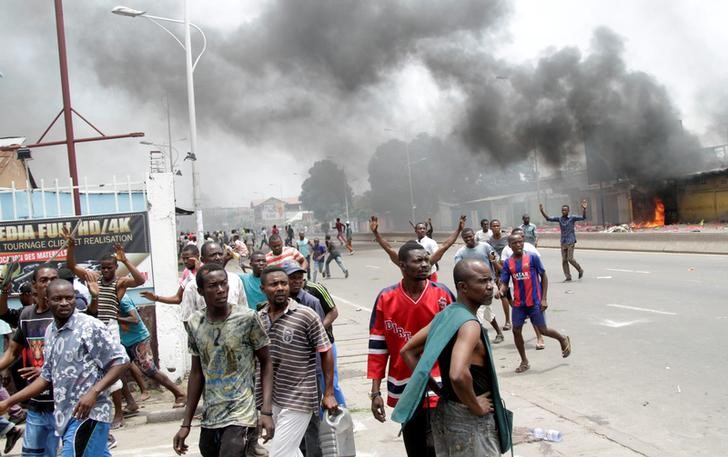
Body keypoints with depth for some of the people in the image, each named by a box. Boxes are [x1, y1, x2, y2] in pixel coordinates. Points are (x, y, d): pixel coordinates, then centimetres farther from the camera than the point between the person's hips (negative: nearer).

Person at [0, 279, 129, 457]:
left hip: (87, 414, -7)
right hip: (67, 415, 7)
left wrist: (93, 392, -23)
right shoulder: (50, 331, 11)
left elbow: (120, 361, -14)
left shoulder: (91, 327, -13)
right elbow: (47, 377, 18)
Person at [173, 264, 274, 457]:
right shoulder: (194, 323, 0)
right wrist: (186, 423, 10)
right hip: (209, 419, 5)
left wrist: (266, 411, -13)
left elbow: (266, 363, -4)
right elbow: (197, 373, 9)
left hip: (240, 418, -5)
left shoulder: (248, 318, -12)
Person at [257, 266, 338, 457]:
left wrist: (328, 393, -9)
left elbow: (325, 353, -9)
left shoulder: (306, 315, -14)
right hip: (271, 399, 6)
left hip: (298, 400, -6)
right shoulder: (259, 317, 2)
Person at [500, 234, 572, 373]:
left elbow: (544, 277, -2)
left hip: (535, 302, -3)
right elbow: (504, 283, 2)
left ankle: (563, 339, 34)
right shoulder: (508, 263, 2)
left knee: (543, 330, 2)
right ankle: (524, 362, 17)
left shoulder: (532, 258, -8)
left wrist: (544, 299, -8)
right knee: (516, 330, 1)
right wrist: (501, 291, -22)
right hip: (518, 303, 4)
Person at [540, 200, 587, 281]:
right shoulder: (559, 219, 7)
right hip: (563, 242, 4)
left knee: (570, 258, -11)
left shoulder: (572, 218, -3)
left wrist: (584, 209, -27)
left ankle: (580, 270, 13)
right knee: (564, 260, 1)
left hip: (570, 242, -4)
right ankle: (568, 276, 7)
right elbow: (548, 218, 8)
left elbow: (583, 217, -12)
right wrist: (542, 211, -3)